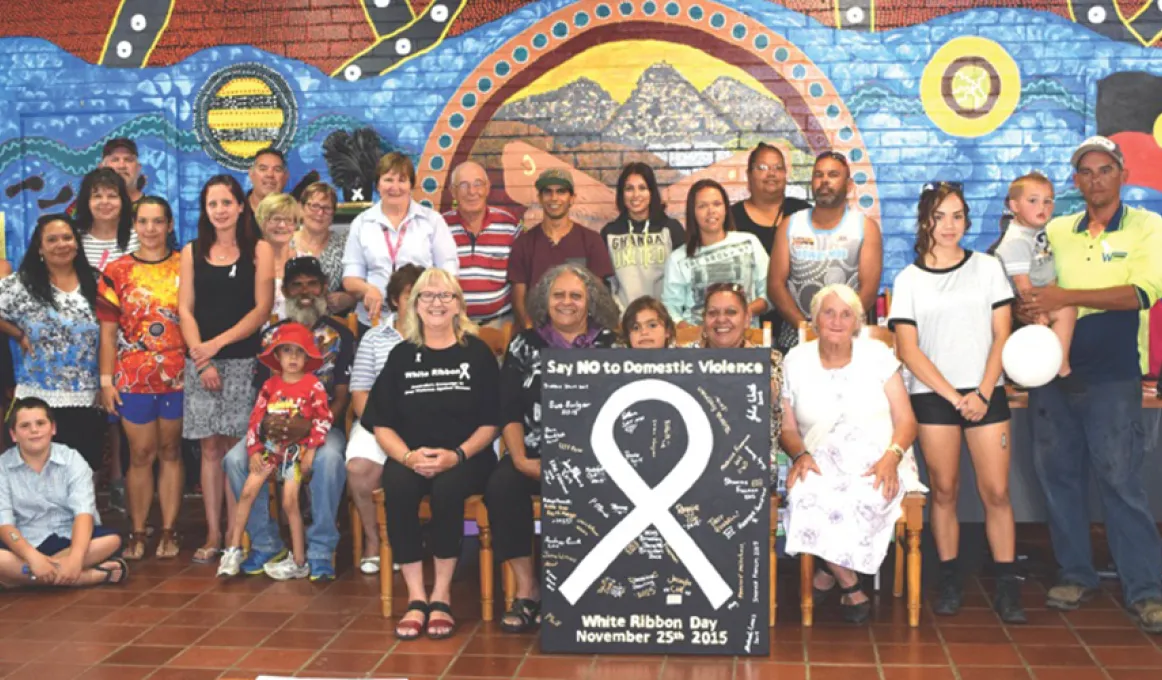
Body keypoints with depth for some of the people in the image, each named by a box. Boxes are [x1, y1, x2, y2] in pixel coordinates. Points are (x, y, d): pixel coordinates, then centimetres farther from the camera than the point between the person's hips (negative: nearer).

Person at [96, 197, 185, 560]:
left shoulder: (185, 267, 3)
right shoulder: (116, 271, 2)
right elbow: (108, 332, 2)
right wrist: (106, 381, -2)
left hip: (179, 376, 0)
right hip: (133, 377, 0)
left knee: (171, 452, 9)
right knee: (141, 455, 5)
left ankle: (169, 532, 15)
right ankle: (137, 533, 14)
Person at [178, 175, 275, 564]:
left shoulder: (259, 250, 4)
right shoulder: (192, 252, 11)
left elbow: (262, 309, -3)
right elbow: (185, 310, 6)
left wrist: (217, 344, -10)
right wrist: (202, 361, -6)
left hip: (242, 361, -2)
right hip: (201, 362, 2)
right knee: (210, 449, 3)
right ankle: (213, 536, 8)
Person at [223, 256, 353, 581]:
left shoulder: (339, 335, 2)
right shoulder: (271, 335, 12)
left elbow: (342, 398, -4)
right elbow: (260, 391, 11)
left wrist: (308, 426, -22)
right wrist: (265, 421, -14)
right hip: (277, 426, 4)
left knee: (329, 458, -37)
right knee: (235, 459, -23)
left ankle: (321, 550, -22)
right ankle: (266, 544, -6)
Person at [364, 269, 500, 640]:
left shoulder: (477, 353, 4)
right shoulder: (402, 355, 11)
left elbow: (491, 421, 0)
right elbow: (382, 424, 7)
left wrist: (457, 455, -16)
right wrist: (408, 456, -12)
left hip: (466, 458, -2)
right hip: (410, 457, 2)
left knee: (447, 487, -34)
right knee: (397, 486, -31)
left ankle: (441, 595, -21)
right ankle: (416, 596, -24)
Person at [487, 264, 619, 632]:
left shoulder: (610, 346, 8)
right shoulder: (524, 345, 12)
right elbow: (509, 410, 6)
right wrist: (520, 458, -10)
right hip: (535, 453, 2)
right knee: (501, 484, -29)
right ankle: (526, 589, -20)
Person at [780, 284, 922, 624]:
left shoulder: (877, 354, 7)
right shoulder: (795, 361, 10)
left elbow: (906, 421, 3)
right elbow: (788, 428, 10)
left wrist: (891, 457, -16)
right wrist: (800, 455, -12)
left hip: (877, 462, -1)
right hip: (822, 464, 1)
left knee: (868, 498, -38)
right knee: (804, 494, -35)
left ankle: (832, 568, -9)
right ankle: (849, 585, -14)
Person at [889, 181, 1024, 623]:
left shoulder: (988, 268, 7)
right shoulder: (908, 280, 5)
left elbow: (1002, 336, 4)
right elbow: (908, 350, -1)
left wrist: (982, 393, -7)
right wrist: (953, 396, -8)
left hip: (985, 394, 0)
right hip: (932, 396, 0)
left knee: (996, 491, -4)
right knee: (944, 490, 3)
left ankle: (1007, 587, 4)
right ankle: (949, 581, 13)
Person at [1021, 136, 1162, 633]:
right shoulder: (1055, 232, 12)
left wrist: (1068, 296, -18)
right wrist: (1026, 308, -6)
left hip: (1112, 373, -4)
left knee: (1119, 477, -6)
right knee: (1058, 474, 7)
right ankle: (1075, 574, 20)